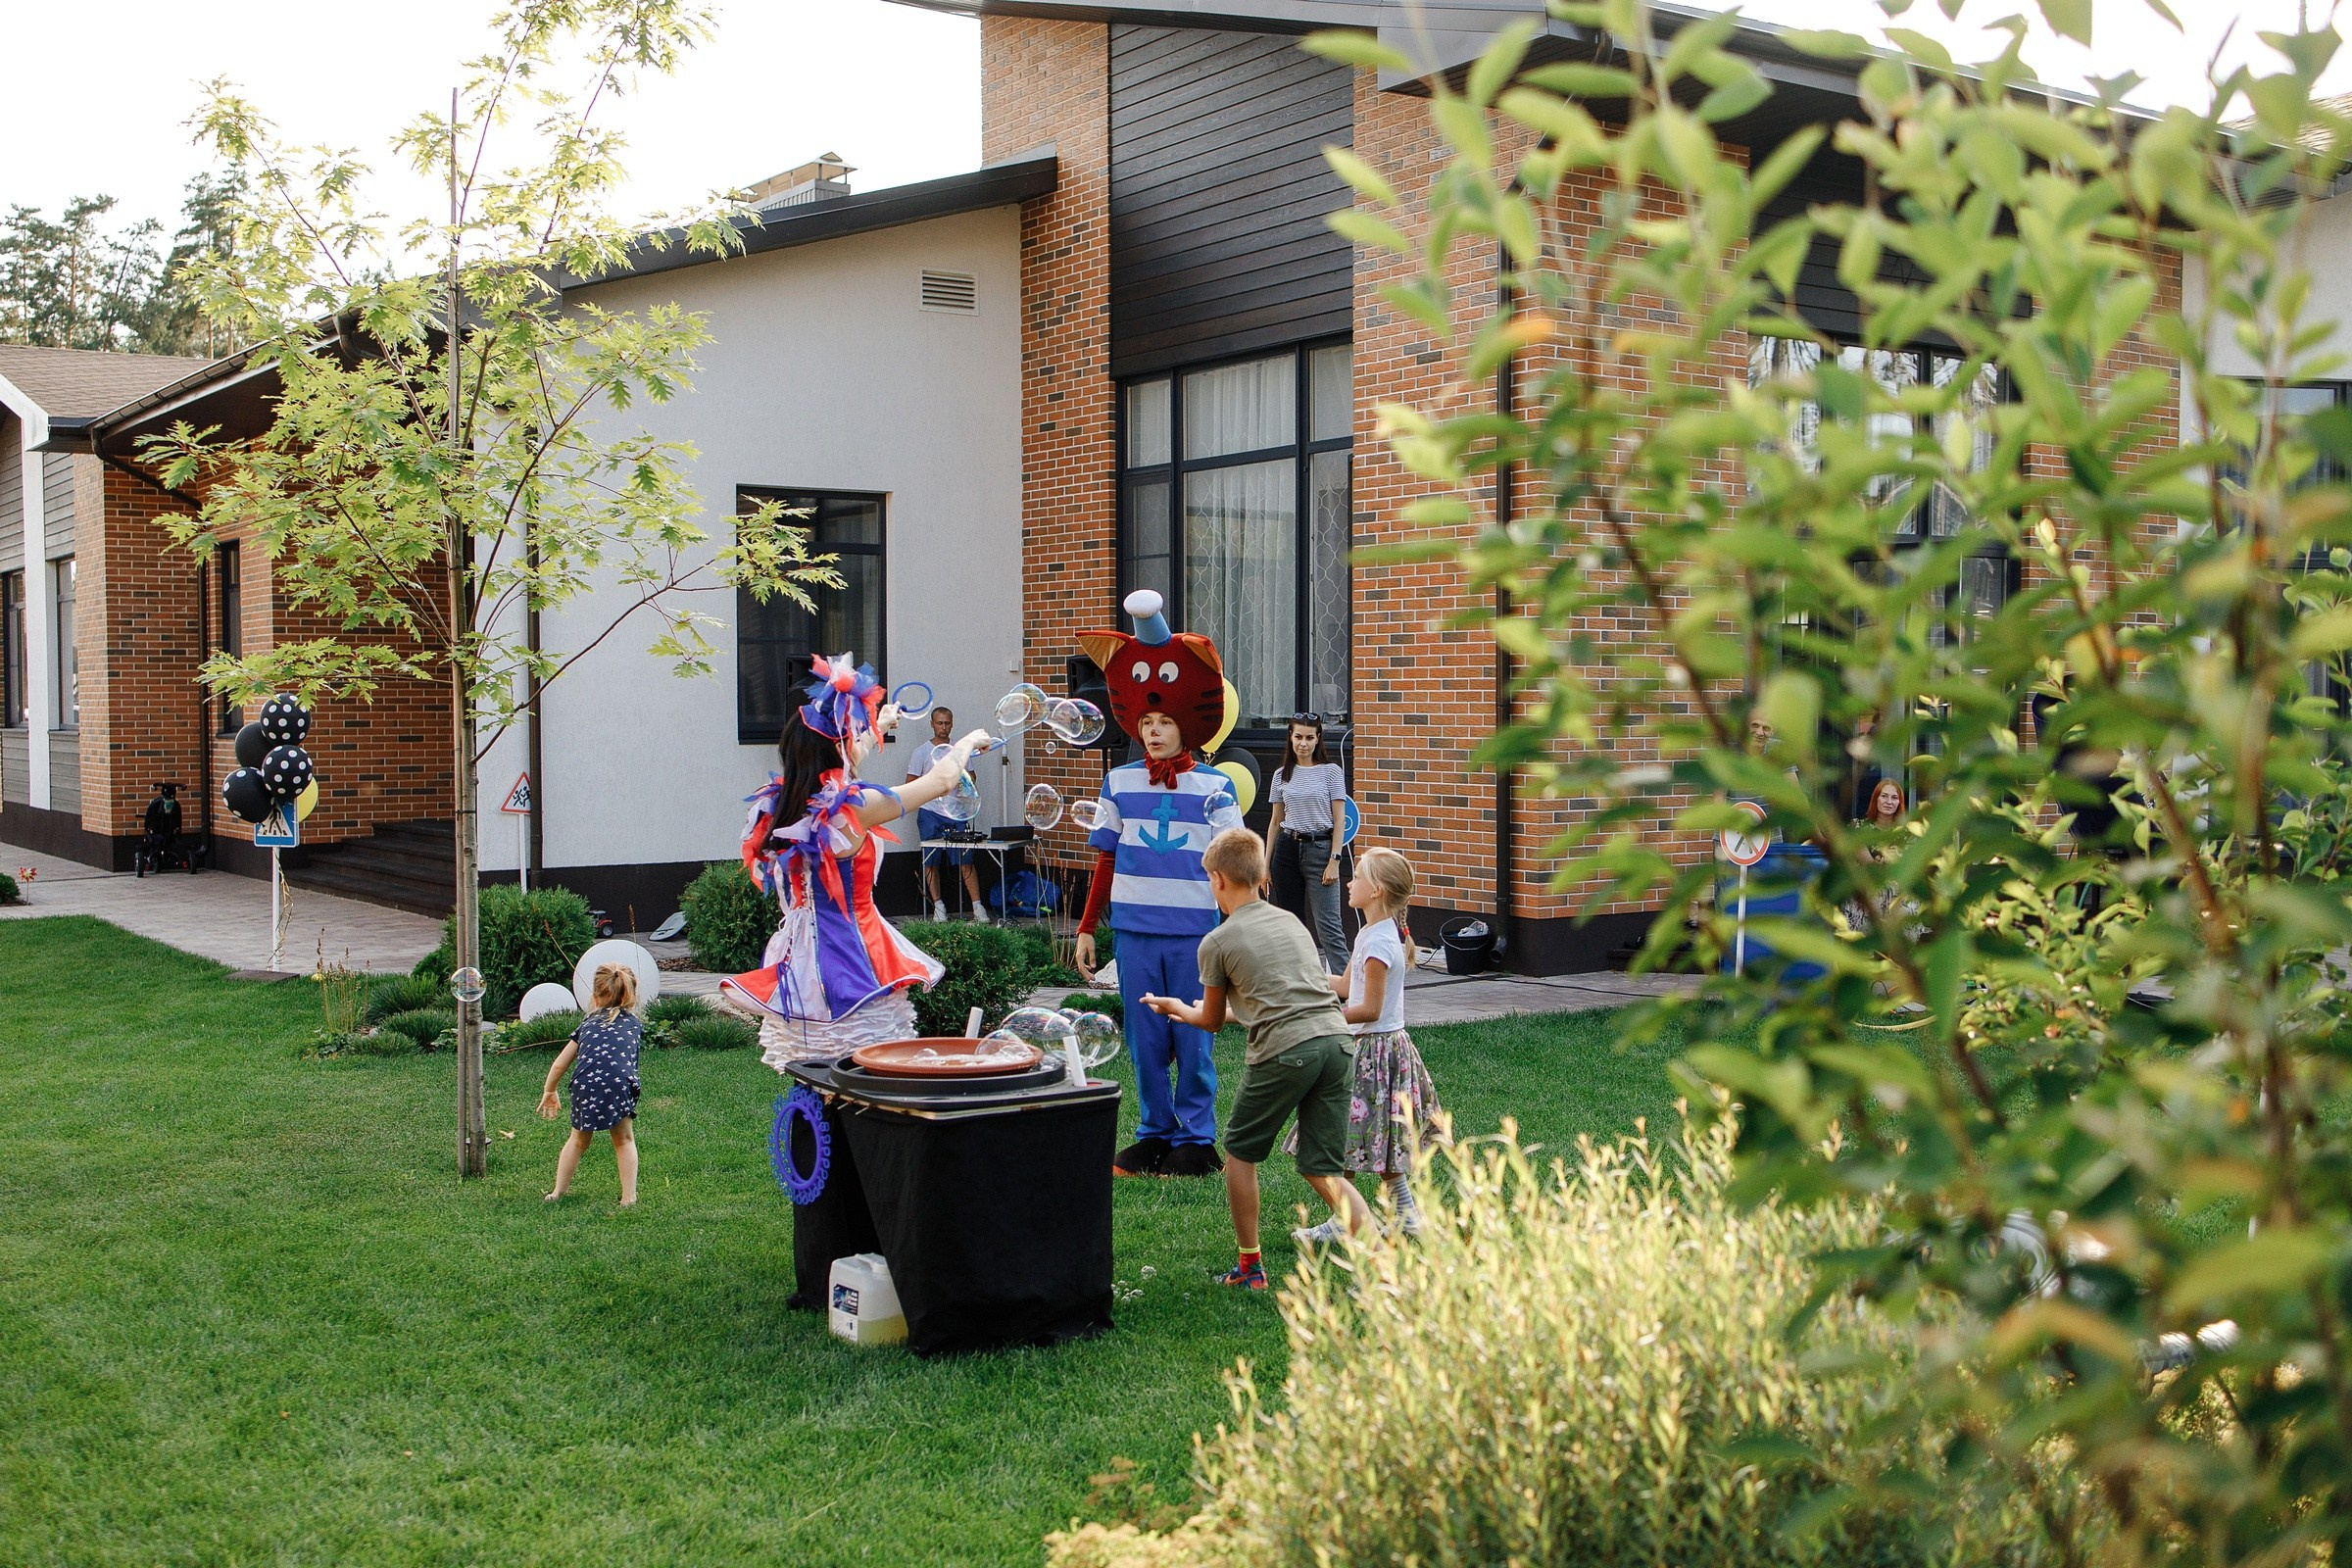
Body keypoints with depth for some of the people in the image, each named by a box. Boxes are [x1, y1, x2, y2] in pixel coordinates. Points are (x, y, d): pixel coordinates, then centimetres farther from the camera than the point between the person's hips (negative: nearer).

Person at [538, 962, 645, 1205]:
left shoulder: (588, 1023, 25)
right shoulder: (634, 1024, 24)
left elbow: (560, 1064, 26)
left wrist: (549, 1093, 41)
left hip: (585, 1084, 1)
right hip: (620, 1083, -1)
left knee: (578, 1141, 24)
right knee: (624, 1141, 18)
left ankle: (558, 1192, 31)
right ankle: (628, 1198, 12)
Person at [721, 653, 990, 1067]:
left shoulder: (779, 804, 4)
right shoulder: (853, 808, -17)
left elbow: (837, 764, 27)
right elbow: (941, 780, -3)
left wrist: (879, 727, 43)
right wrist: (969, 742, 18)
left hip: (798, 968, 8)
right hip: (850, 962, -8)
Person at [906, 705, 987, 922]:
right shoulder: (922, 752, 2)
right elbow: (910, 784, 1)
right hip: (930, 813, -1)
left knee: (965, 860, -4)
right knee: (931, 862, 2)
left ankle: (977, 905, -4)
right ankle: (938, 906, 9)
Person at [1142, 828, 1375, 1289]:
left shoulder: (1217, 942, 5)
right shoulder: (1292, 921, 22)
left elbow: (1211, 1021, 17)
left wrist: (1175, 1008, 40)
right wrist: (1224, 1004, 50)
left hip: (1284, 1051, -5)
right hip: (1337, 1041, 5)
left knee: (1240, 1151, 17)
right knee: (1323, 1170, 9)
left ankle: (1249, 1266, 22)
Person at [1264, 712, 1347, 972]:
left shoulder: (1331, 772, 0)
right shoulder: (1281, 775, 10)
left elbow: (1338, 820, -2)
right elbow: (1275, 822, 14)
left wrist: (1334, 860, -10)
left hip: (1320, 848, -4)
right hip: (1288, 850, 4)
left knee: (1327, 925, -11)